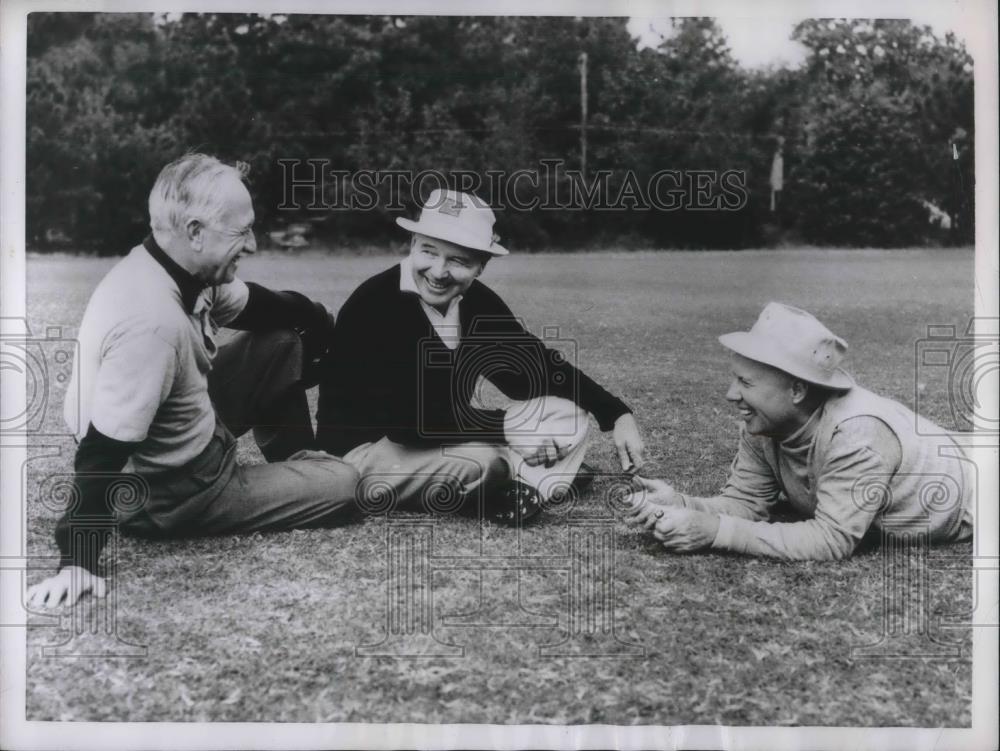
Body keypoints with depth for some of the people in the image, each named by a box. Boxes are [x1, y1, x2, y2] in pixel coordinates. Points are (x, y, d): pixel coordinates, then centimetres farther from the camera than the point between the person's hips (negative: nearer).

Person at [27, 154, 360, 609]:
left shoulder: (183, 271, -9)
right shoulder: (151, 324, -37)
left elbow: (255, 307, 10)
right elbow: (101, 452, -36)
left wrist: (319, 325, -2)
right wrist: (79, 561, -34)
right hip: (169, 495, -9)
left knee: (284, 341, 9)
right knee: (343, 483, -5)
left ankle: (294, 462, 23)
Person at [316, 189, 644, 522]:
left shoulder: (477, 302, -2)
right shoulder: (374, 305, -23)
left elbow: (537, 366, 2)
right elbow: (410, 417, -31)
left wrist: (617, 414, -9)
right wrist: (507, 429, -29)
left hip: (444, 441, 8)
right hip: (364, 453, -7)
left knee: (567, 417, -2)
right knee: (487, 460, -33)